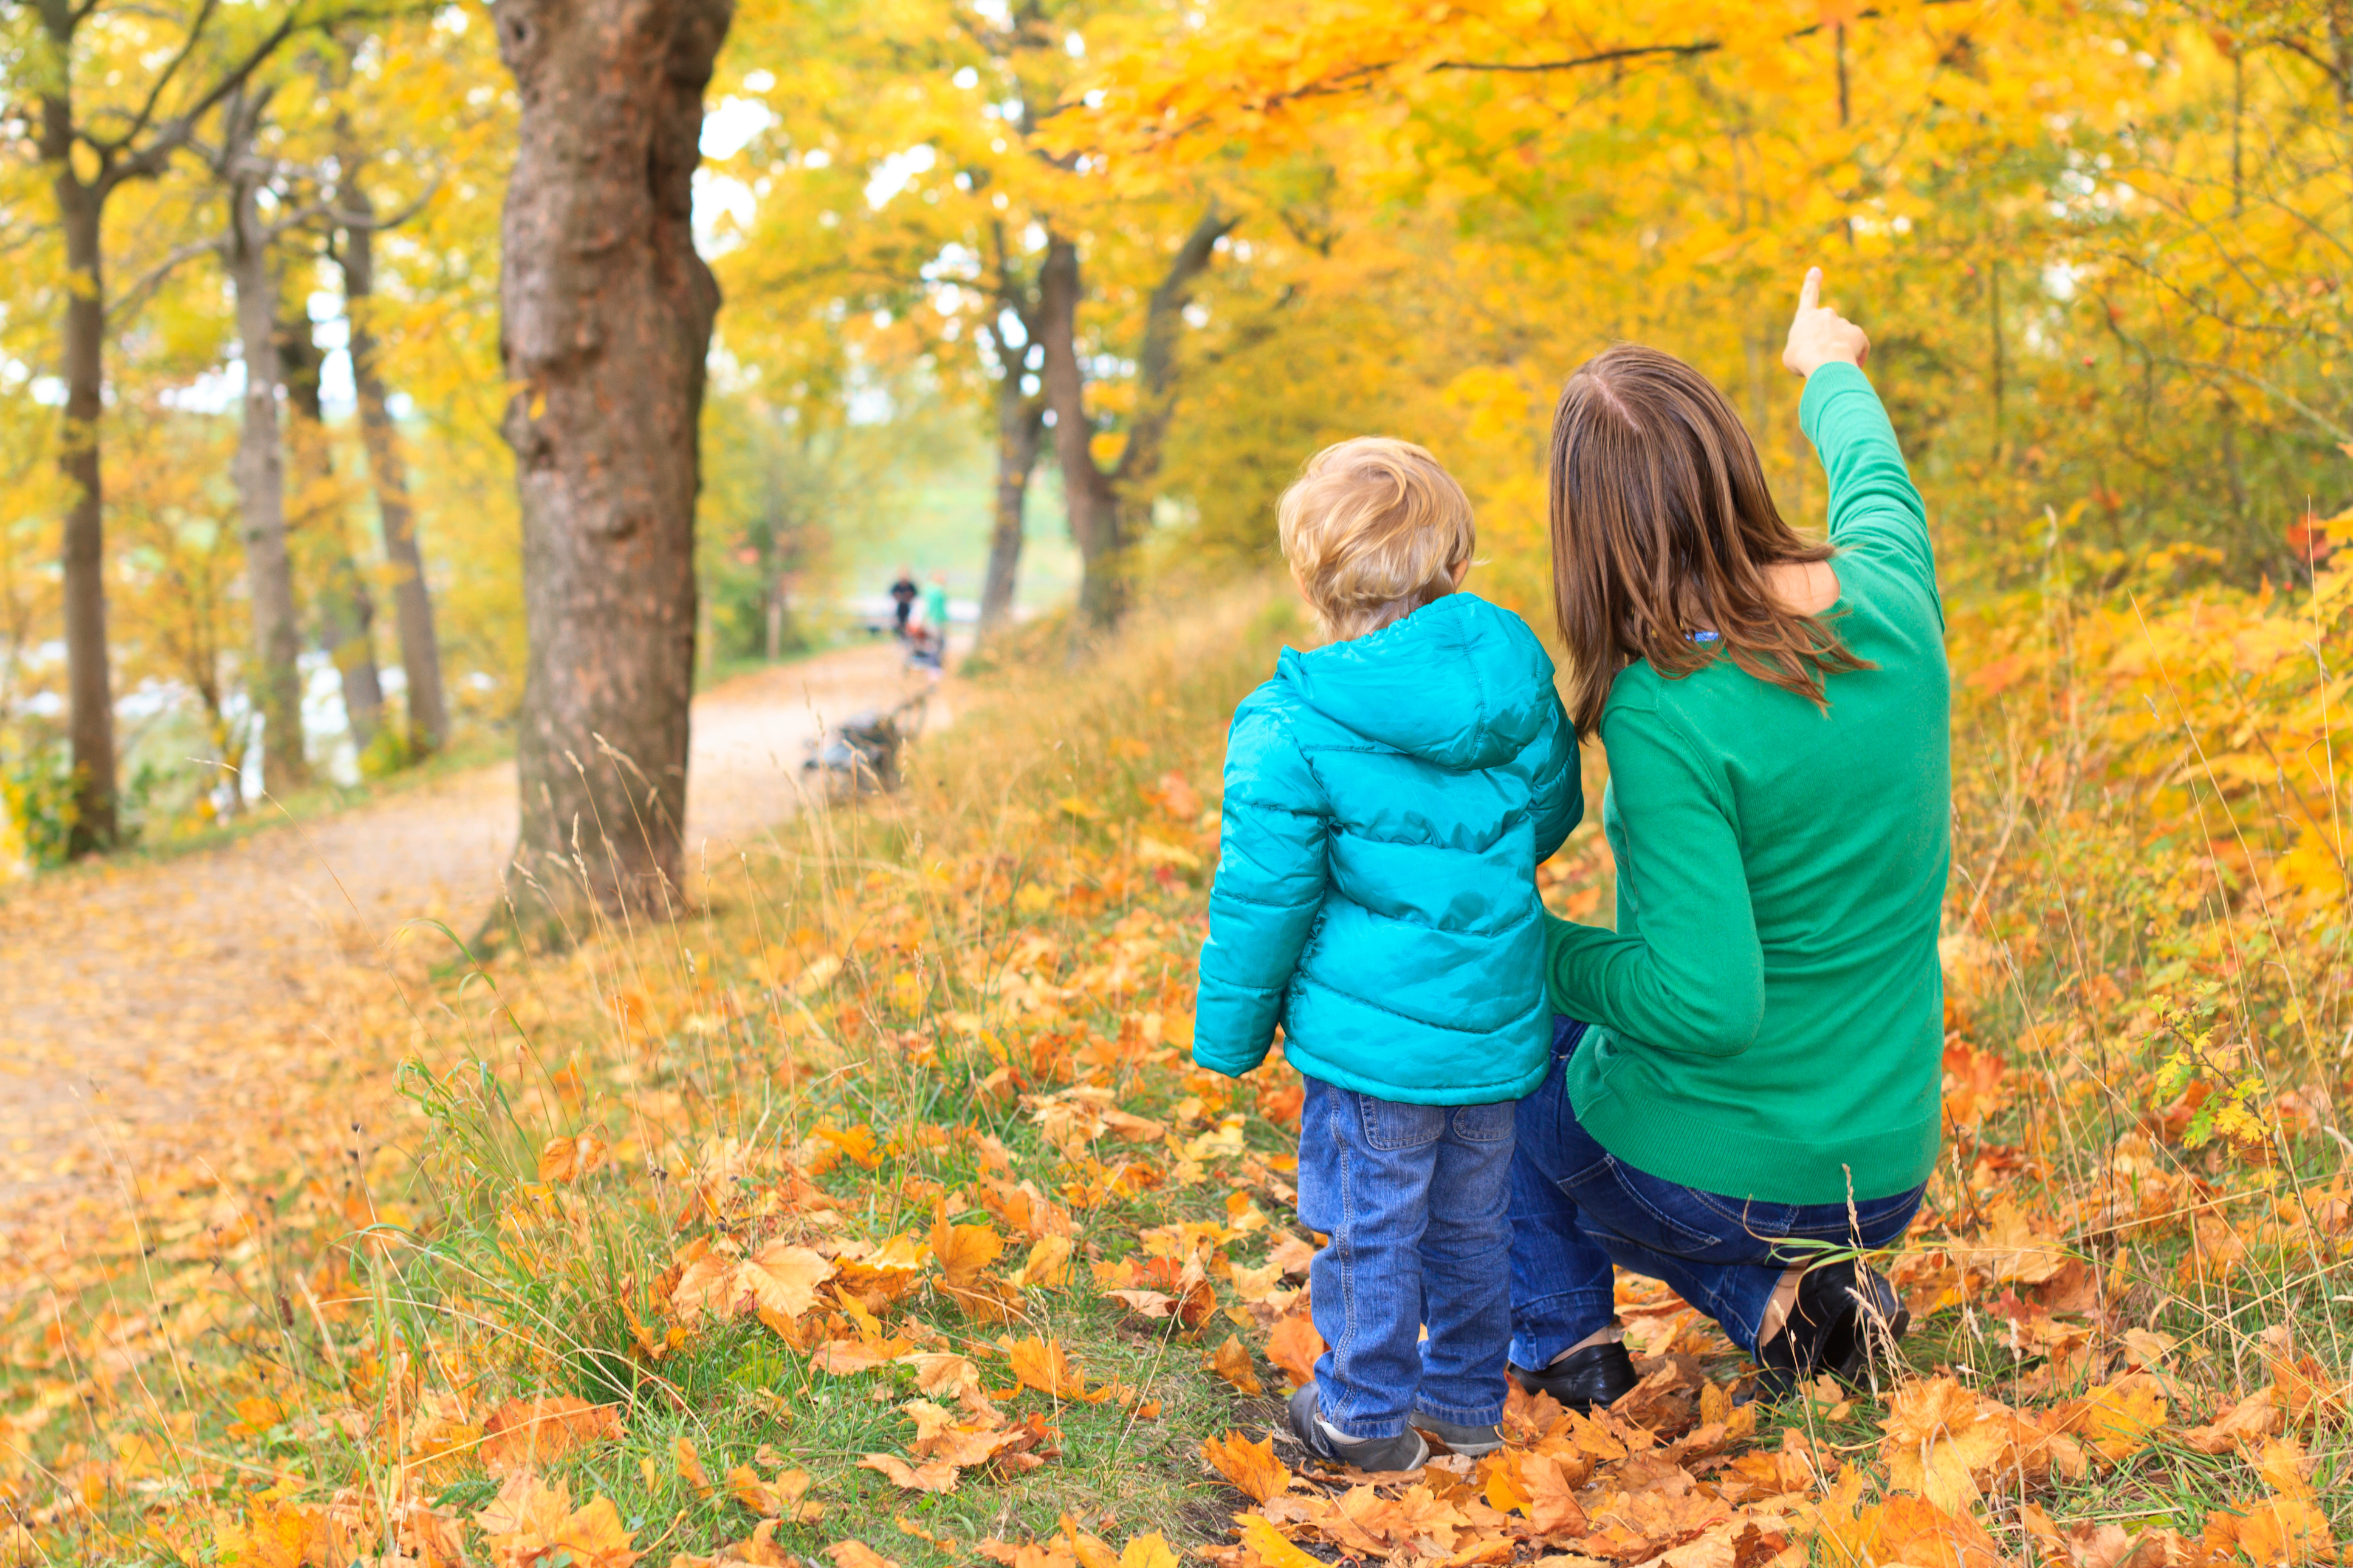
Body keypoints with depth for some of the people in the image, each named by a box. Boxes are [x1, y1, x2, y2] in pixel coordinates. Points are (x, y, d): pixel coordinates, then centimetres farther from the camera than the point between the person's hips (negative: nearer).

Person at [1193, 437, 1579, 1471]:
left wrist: (1230, 1033, 2)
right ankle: (1468, 1403, 34)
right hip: (1498, 1022, 6)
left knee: (1369, 1223, 10)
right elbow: (1554, 813, 14)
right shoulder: (1516, 676, -1)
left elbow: (1263, 899, -11)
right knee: (1472, 1219, 19)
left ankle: (1368, 1415, 24)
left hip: (1372, 1034, -5)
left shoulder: (1292, 729, -16)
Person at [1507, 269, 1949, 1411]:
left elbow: (1707, 1005, -28)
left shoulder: (1663, 710, -28)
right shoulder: (1890, 599, -9)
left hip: (1707, 1170, -5)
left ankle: (1562, 1345, 26)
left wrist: (1541, 951, -11)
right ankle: (1805, 1282, 16)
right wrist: (1831, 369, 37)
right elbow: (1875, 473, 16)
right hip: (1885, 1174, 5)